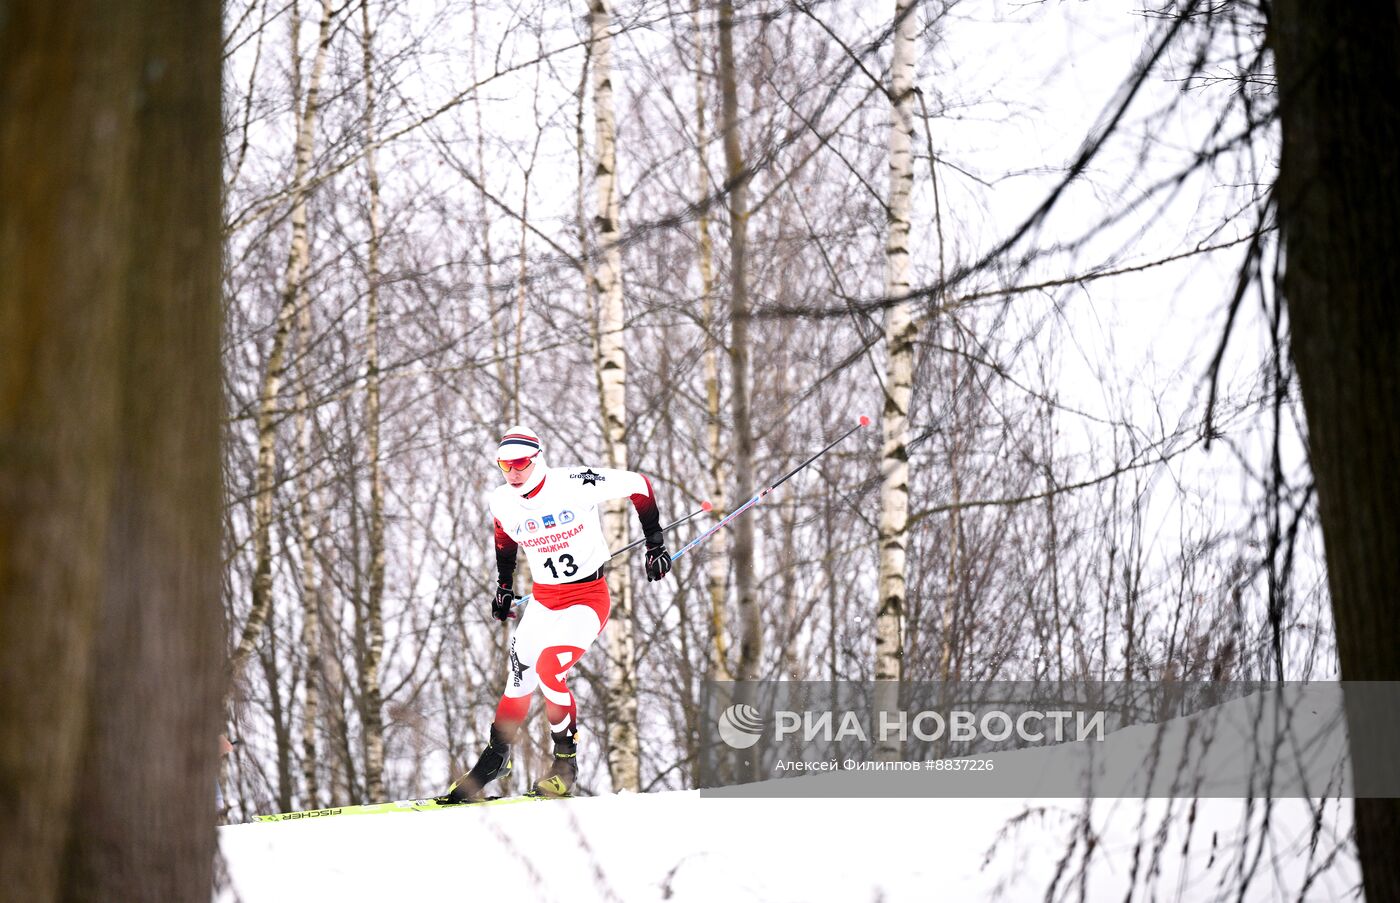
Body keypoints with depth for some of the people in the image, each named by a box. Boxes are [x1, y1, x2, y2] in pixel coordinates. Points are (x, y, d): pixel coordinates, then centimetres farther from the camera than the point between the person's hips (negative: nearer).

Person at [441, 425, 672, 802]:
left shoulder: (575, 484, -18)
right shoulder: (503, 502, -2)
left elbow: (639, 485, -8)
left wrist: (655, 543, -7)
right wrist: (504, 587, 21)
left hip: (588, 599, -5)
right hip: (543, 602, 5)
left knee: (549, 668, -24)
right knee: (519, 682, 4)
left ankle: (566, 763, -8)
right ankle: (495, 758, 25)